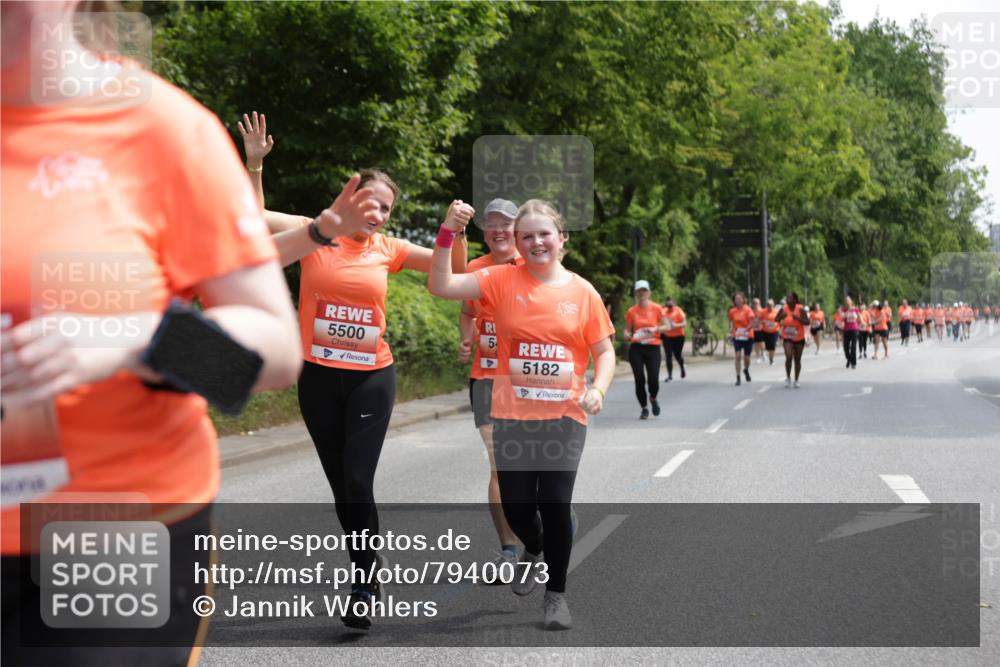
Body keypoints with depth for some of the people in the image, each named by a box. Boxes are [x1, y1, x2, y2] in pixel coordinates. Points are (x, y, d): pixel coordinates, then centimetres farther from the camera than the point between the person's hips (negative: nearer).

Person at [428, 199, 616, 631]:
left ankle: (557, 593, 14)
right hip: (512, 415, 1)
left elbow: (604, 352, 5)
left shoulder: (583, 292, -1)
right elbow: (440, 286, -9)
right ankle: (533, 550, 41)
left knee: (555, 504, -7)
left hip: (564, 416, -1)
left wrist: (598, 390, -13)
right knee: (515, 506, 4)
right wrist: (447, 234, -19)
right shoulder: (502, 280, -2)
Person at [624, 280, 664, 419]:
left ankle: (653, 399, 24)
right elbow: (627, 330, 9)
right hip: (636, 348, 1)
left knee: (653, 379, -9)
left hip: (653, 347, -1)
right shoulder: (632, 311, 4)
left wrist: (655, 329, -14)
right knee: (639, 379, -3)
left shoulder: (656, 308, 1)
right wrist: (628, 335, -13)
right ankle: (644, 409, 13)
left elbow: (666, 326, 4)